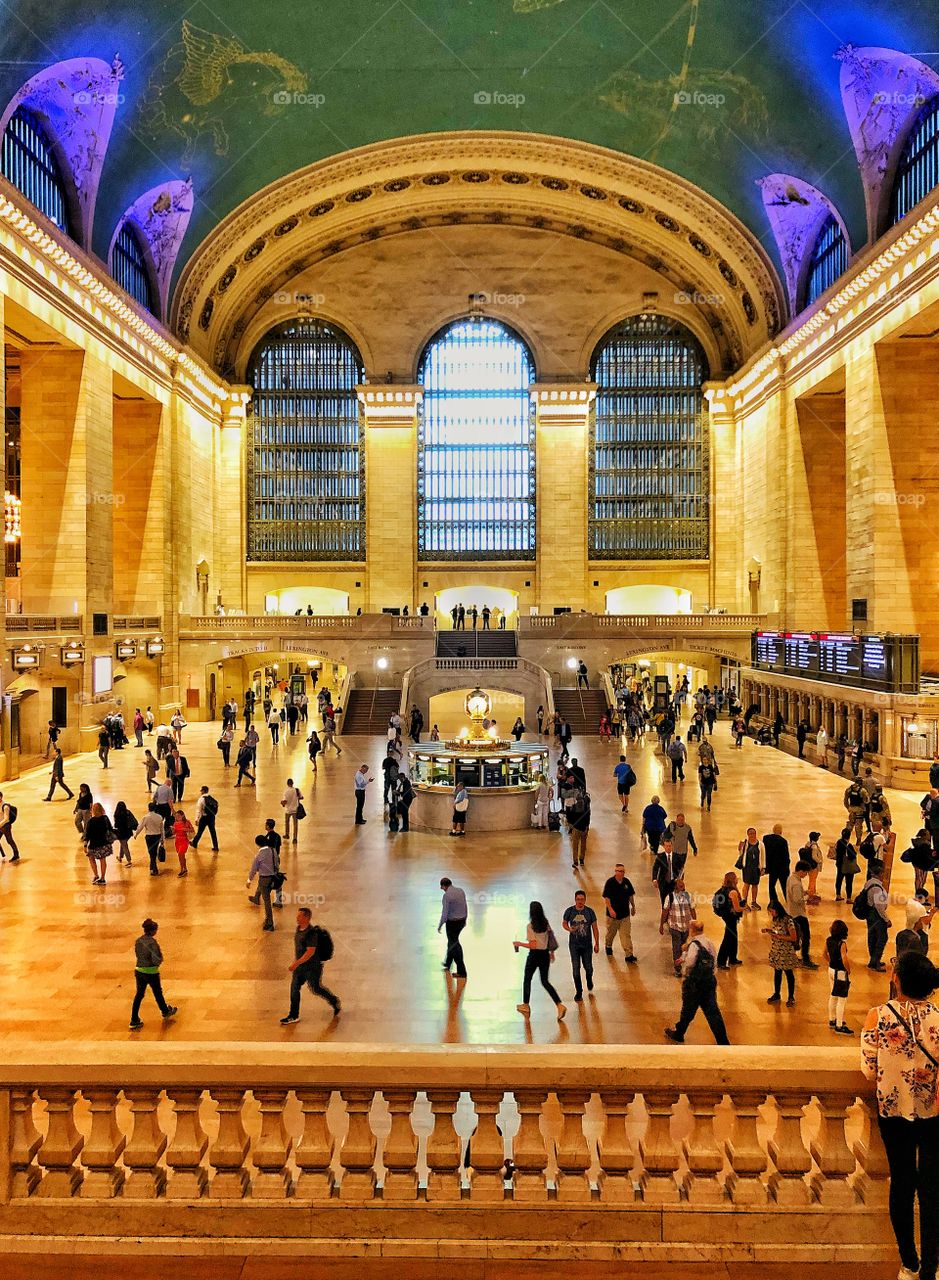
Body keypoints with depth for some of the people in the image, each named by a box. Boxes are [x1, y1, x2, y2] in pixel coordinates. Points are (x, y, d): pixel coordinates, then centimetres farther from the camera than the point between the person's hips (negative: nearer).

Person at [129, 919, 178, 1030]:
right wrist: (160, 960, -4)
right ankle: (166, 1012, 39)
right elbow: (157, 959, -25)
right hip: (151, 972, -5)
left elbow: (138, 954, 11)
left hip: (139, 970, 5)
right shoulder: (152, 942, -23)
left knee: (139, 995, 14)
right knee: (158, 993, 16)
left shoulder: (138, 941, -2)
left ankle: (134, 1021, 15)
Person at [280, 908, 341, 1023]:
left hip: (313, 967, -8)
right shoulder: (299, 928, 2)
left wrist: (296, 963, -29)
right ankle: (293, 1016, 18)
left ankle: (335, 1002, 31)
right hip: (300, 965, 8)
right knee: (294, 988, 7)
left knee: (316, 989, 7)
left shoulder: (312, 932, -26)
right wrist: (296, 962, 21)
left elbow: (310, 952, -28)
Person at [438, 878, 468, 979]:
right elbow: (465, 907, 10)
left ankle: (462, 972, 4)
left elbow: (445, 913, -19)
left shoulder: (447, 895, -21)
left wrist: (440, 926, -7)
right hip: (462, 921, 8)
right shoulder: (461, 890, 1)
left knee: (455, 945, 2)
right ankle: (447, 964, 43)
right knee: (452, 941, 25)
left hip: (452, 922, -8)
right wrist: (464, 920, 22)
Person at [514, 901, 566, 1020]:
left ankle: (526, 1006, 29)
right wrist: (552, 952, 22)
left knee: (527, 980, 16)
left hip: (534, 955, -6)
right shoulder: (546, 923, 0)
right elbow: (551, 938, 9)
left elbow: (533, 945, -20)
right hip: (545, 955, 6)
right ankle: (560, 1005, -2)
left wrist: (519, 944, -9)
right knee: (545, 981, 14)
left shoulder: (531, 926, -18)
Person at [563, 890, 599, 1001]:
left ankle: (589, 980, 45)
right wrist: (569, 929, -16)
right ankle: (578, 992, 12)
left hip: (587, 945, 0)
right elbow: (564, 923, 6)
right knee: (576, 969, -1)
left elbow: (595, 928, -1)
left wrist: (597, 944, -1)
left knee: (588, 967, 11)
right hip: (574, 945, 0)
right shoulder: (569, 911, -9)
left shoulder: (590, 911, -8)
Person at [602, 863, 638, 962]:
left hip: (625, 913, 2)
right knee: (611, 932, 18)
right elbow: (606, 897, -15)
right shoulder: (610, 882, -14)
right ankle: (608, 946, 44)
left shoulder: (626, 882, -1)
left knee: (626, 935, 0)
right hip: (613, 913, -2)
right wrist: (610, 909, -22)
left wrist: (633, 906, 17)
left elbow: (631, 895, 13)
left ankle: (629, 955, 1)